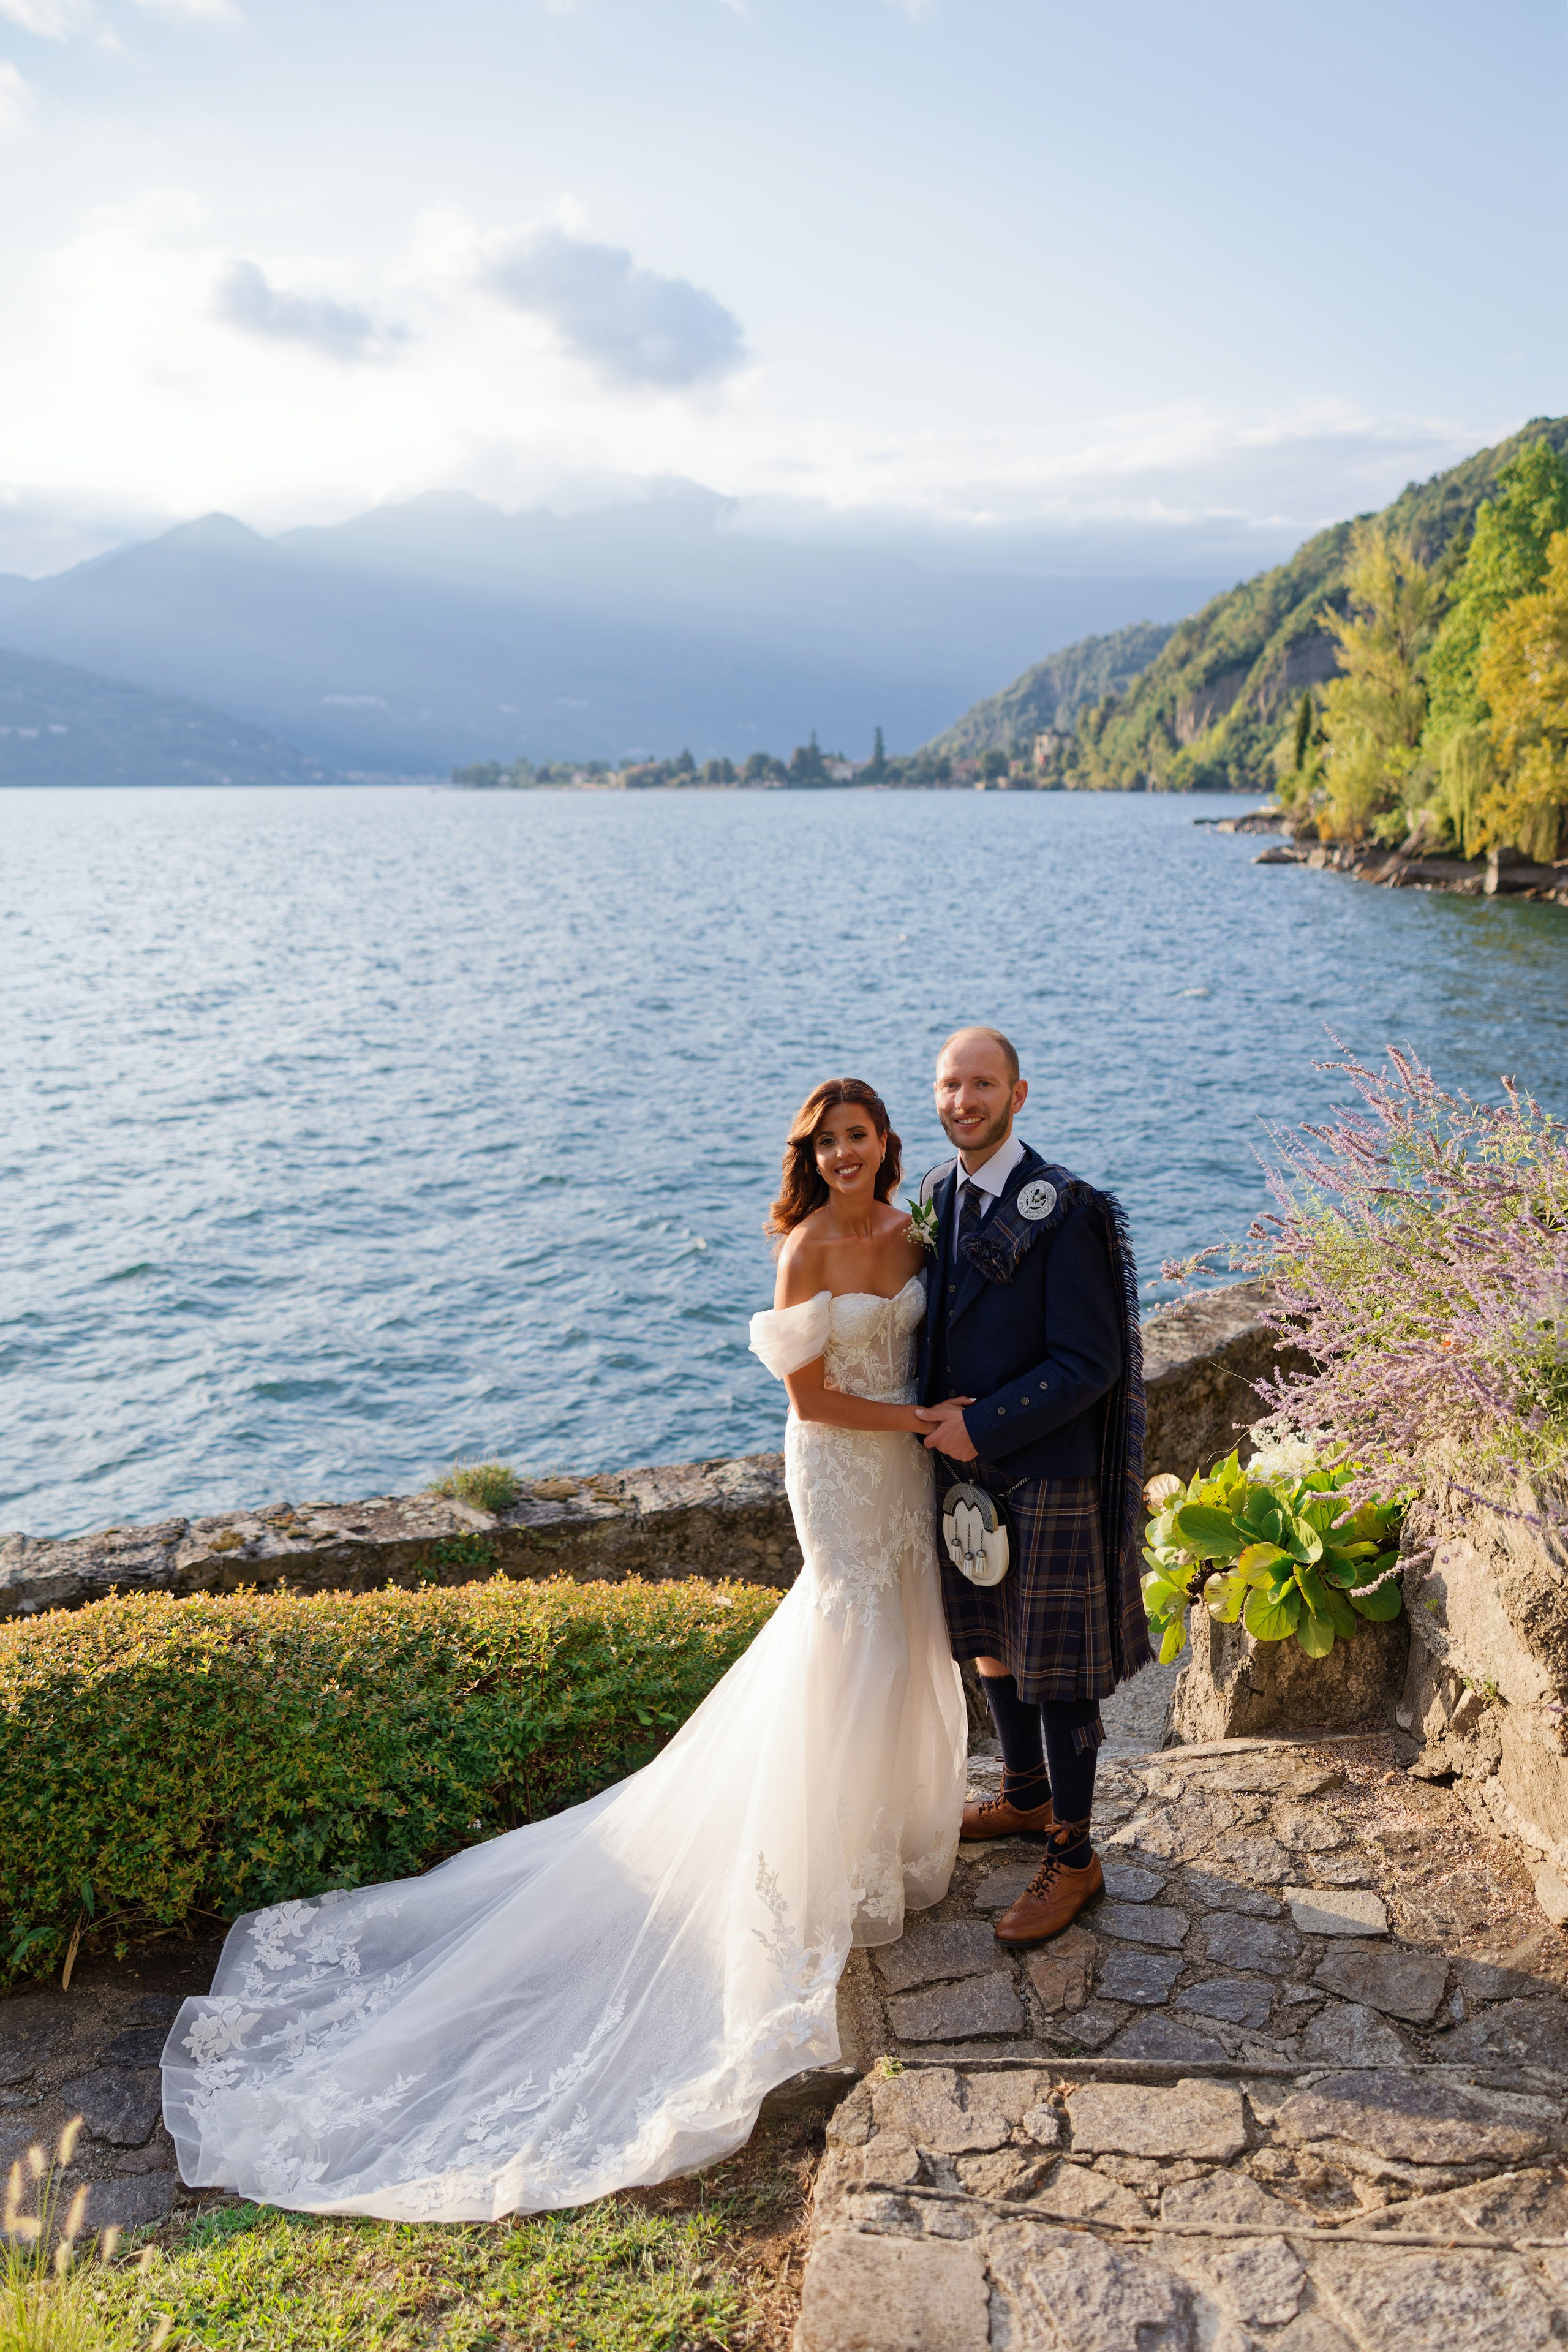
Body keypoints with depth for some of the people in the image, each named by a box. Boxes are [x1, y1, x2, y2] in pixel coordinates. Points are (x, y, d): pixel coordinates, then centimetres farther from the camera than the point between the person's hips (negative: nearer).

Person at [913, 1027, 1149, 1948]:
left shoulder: (1063, 1210, -18)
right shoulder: (938, 1196, 5)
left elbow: (1088, 1363, -19)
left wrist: (980, 1427, -18)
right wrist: (935, 1410, -5)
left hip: (1045, 1473, -7)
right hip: (967, 1461, 7)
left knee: (1056, 1670, 5)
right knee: (991, 1642, 22)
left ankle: (1072, 1860, 21)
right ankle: (1025, 1797, 44)